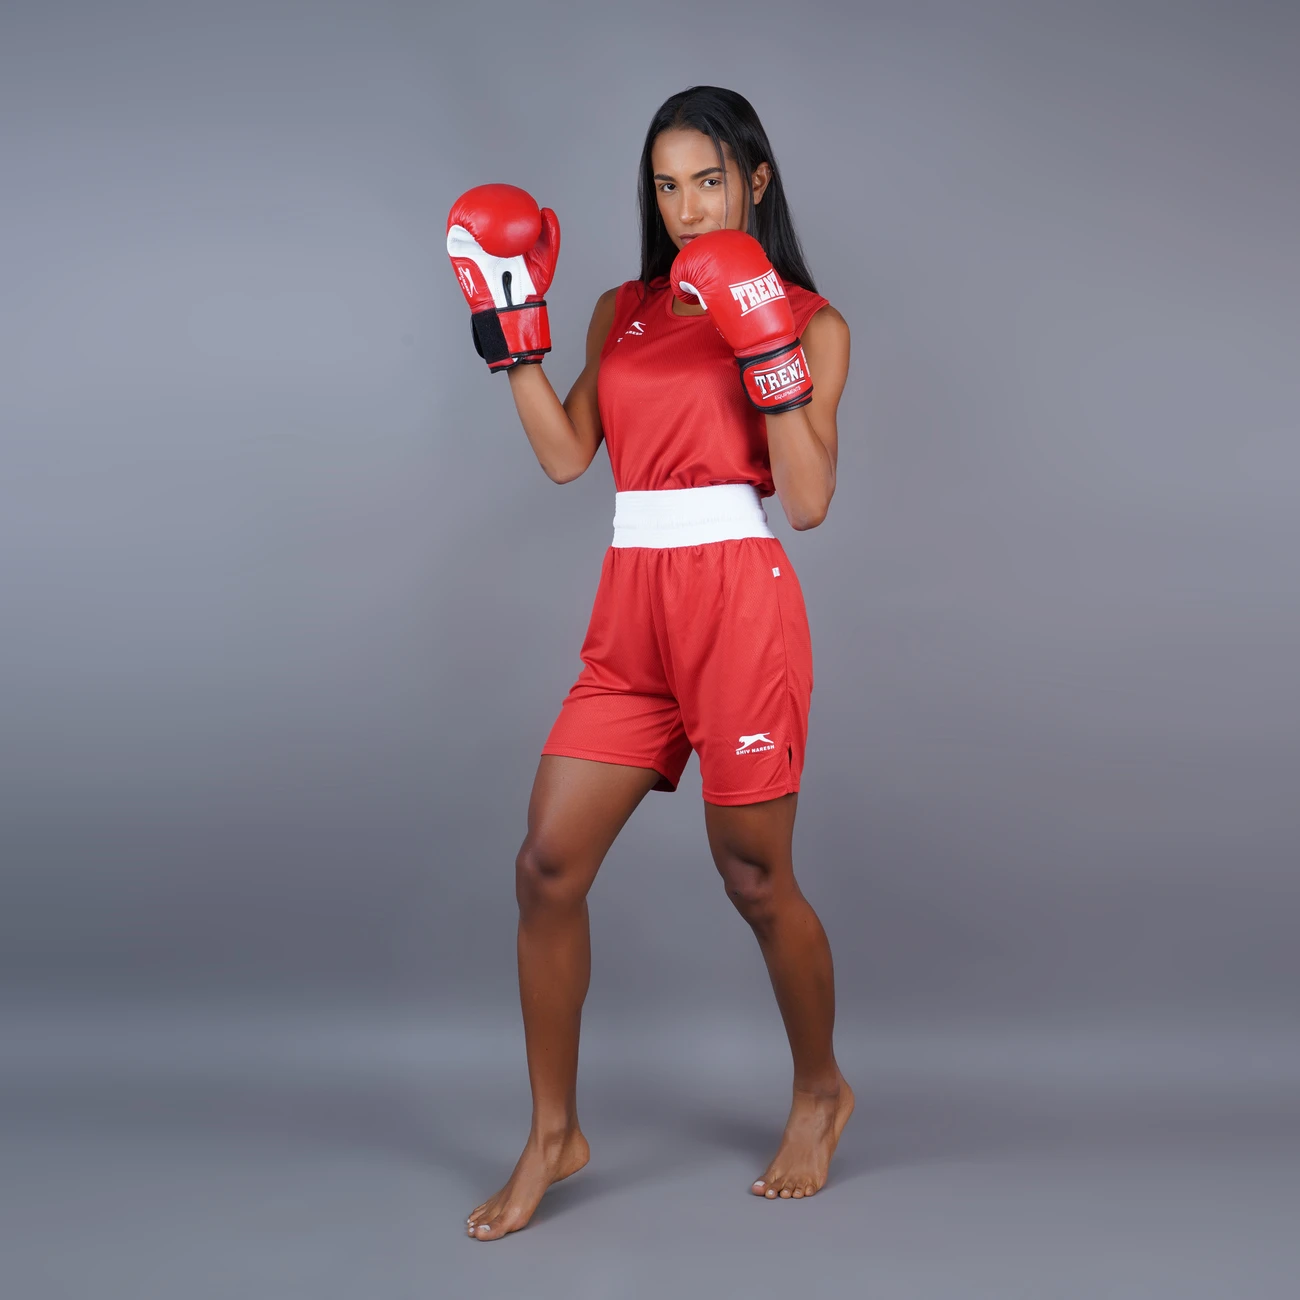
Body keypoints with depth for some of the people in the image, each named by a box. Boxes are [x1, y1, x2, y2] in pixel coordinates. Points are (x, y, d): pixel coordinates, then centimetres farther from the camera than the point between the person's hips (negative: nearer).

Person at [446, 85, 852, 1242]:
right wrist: (513, 324, 4)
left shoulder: (807, 319, 2)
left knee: (753, 878, 5)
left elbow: (809, 501, -6)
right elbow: (566, 454, 7)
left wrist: (770, 357, -16)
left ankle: (822, 1091, 31)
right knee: (547, 866, -1)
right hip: (631, 611, 5)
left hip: (740, 601, -5)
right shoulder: (623, 312, 16)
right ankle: (554, 1135, 14)